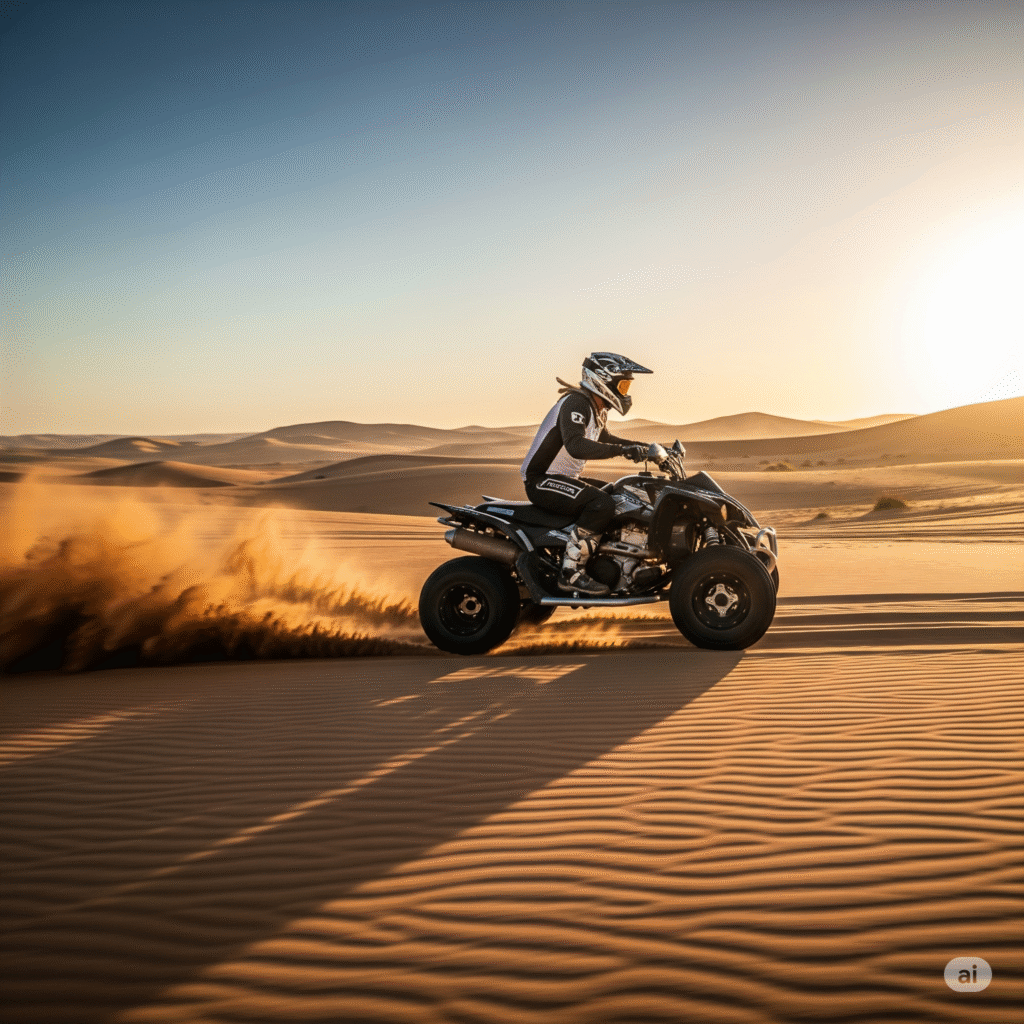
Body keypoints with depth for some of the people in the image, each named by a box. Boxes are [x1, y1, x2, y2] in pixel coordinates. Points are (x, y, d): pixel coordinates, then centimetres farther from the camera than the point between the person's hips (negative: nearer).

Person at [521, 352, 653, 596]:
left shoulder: (598, 409, 13)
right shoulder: (575, 403, -19)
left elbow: (603, 438, 34)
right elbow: (576, 445, -37)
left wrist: (641, 446, 24)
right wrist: (622, 449, -40)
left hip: (565, 478, 11)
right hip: (542, 481, -11)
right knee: (602, 503, -30)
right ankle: (571, 572, -26)